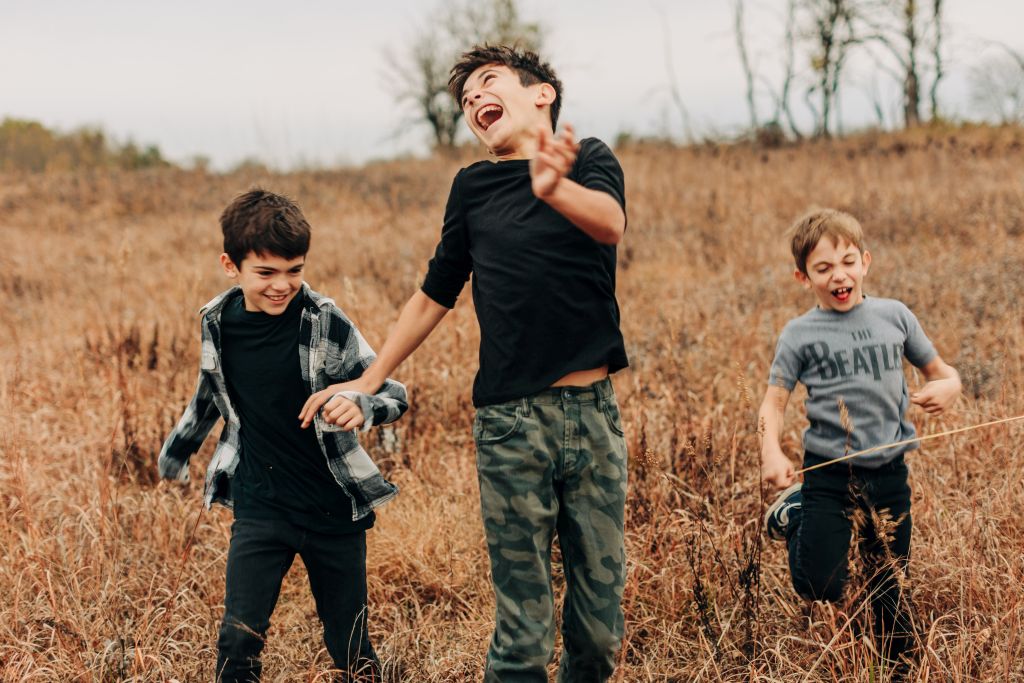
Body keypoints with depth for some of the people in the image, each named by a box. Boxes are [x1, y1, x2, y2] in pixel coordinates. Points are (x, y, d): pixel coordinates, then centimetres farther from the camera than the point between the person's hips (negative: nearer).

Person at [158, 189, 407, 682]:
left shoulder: (326, 324, -13)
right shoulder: (218, 323, -3)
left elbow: (394, 394, -8)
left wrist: (360, 407, -31)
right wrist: (174, 455, 32)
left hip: (334, 511, -2)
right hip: (260, 509, 2)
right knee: (238, 642, -7)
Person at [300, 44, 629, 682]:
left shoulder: (590, 159, 2)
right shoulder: (474, 186, 9)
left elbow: (610, 223, -22)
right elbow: (433, 298, 20)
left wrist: (554, 187, -43)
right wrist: (368, 381, 20)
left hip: (593, 414, -1)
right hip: (510, 421, 1)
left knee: (602, 621, 4)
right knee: (523, 626, -2)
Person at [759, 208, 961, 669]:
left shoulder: (895, 316, 2)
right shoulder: (800, 334, -5)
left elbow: (939, 370, 11)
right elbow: (774, 401, -7)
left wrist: (948, 387, -13)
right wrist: (771, 450, -26)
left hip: (889, 474, 2)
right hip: (830, 474, -2)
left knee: (891, 588, 12)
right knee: (821, 588, -3)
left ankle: (898, 662, 35)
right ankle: (796, 510, 25)